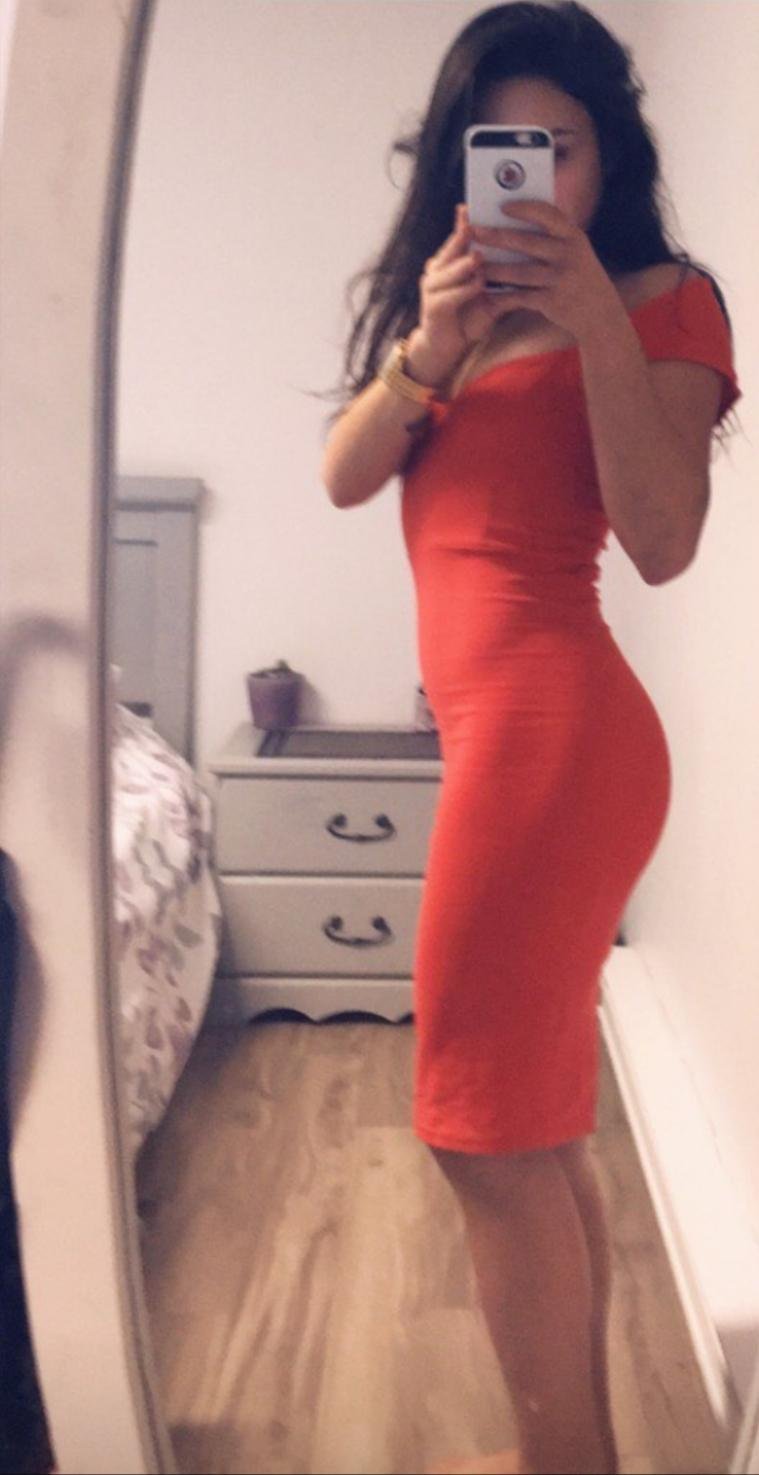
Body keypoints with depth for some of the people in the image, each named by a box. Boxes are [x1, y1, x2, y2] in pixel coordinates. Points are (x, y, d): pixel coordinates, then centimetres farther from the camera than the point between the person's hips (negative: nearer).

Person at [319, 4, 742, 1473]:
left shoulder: (663, 298, 1)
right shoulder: (449, 297, 21)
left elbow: (663, 545, -13)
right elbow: (344, 477, 7)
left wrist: (600, 327, -19)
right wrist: (424, 350, -10)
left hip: (554, 723, -8)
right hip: (502, 726, 8)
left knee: (490, 1131, -5)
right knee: (539, 1130, 12)